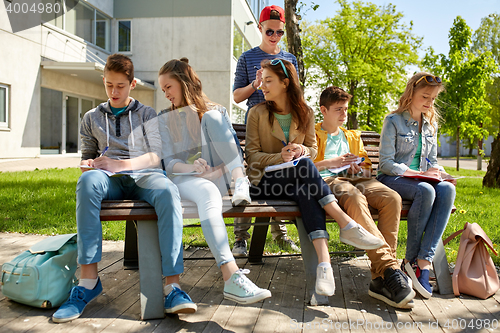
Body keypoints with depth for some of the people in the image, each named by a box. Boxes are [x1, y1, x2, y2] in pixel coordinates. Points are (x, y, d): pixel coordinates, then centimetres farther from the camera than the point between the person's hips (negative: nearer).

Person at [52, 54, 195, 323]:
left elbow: (155, 156, 7)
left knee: (168, 192, -38)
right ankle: (88, 278, -37)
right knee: (88, 180, -37)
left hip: (144, 176, -1)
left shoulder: (147, 114, 19)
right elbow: (86, 157, 25)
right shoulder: (92, 118, 26)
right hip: (110, 180, 1)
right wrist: (88, 165, -1)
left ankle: (172, 286, -43)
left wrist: (119, 164, -9)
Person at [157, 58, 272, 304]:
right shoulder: (165, 119, 18)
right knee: (208, 193, -40)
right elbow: (167, 161, 6)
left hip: (217, 176, 1)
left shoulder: (215, 112, 17)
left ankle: (240, 183, -36)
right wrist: (189, 167, -17)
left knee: (211, 117, -17)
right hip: (183, 179, -1)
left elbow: (233, 149, 7)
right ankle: (232, 278, -56)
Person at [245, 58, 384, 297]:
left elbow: (313, 149, 15)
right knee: (303, 166, -35)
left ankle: (324, 263, -50)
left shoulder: (305, 113, 11)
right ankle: (346, 225, -37)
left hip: (296, 179, 2)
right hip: (264, 181, -2)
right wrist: (280, 157, -20)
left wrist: (302, 150, -11)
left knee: (306, 192, -37)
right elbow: (252, 155, -1)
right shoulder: (257, 113, 3)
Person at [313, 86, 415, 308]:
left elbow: (367, 168, 28)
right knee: (356, 199, -41)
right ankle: (390, 269, -47)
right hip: (327, 180, -5)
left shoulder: (353, 137, 35)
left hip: (356, 180, 5)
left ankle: (380, 278, -34)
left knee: (392, 198, -29)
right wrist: (330, 162, -9)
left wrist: (359, 169, 4)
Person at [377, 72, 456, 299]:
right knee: (425, 191, -37)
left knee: (447, 190, -29)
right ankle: (411, 257, -20)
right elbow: (386, 163, -9)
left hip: (421, 180, 5)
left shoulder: (430, 124, 16)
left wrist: (441, 174, -3)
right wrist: (419, 174, -19)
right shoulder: (393, 121, -3)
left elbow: (432, 161, 20)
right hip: (392, 179, -5)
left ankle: (422, 261, -32)